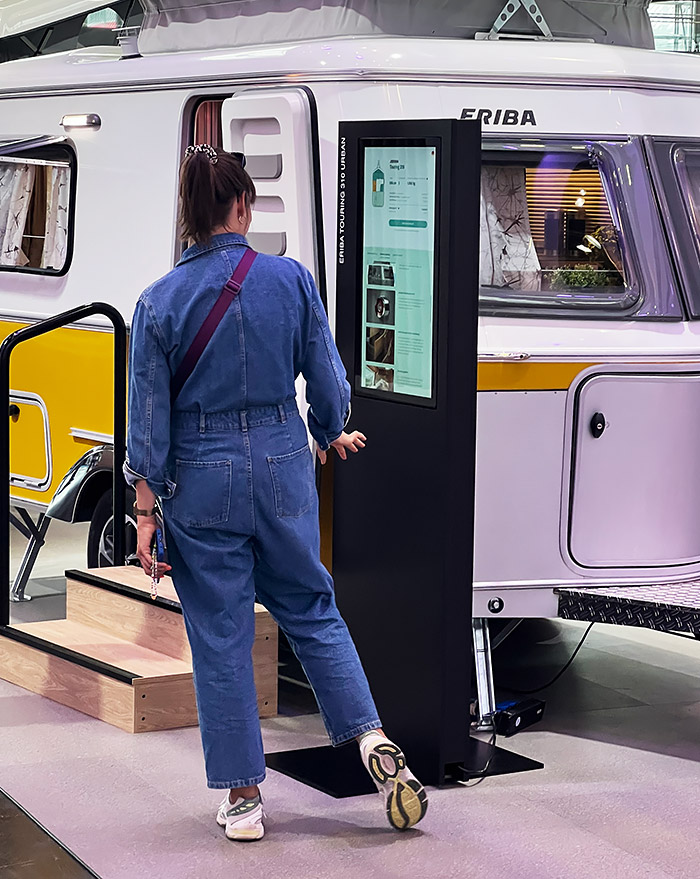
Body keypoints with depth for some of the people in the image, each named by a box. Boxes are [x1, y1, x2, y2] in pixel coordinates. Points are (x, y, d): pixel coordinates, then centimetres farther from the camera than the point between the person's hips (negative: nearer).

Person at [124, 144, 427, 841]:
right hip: (282, 467, 2)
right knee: (310, 608, 20)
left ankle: (244, 797, 14)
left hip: (203, 479, -1)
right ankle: (371, 737, 8)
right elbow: (325, 376, 3)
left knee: (220, 635, 7)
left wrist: (145, 510, 0)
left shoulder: (159, 302, -8)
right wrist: (331, 435, 23)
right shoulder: (291, 280, -5)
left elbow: (150, 418, -6)